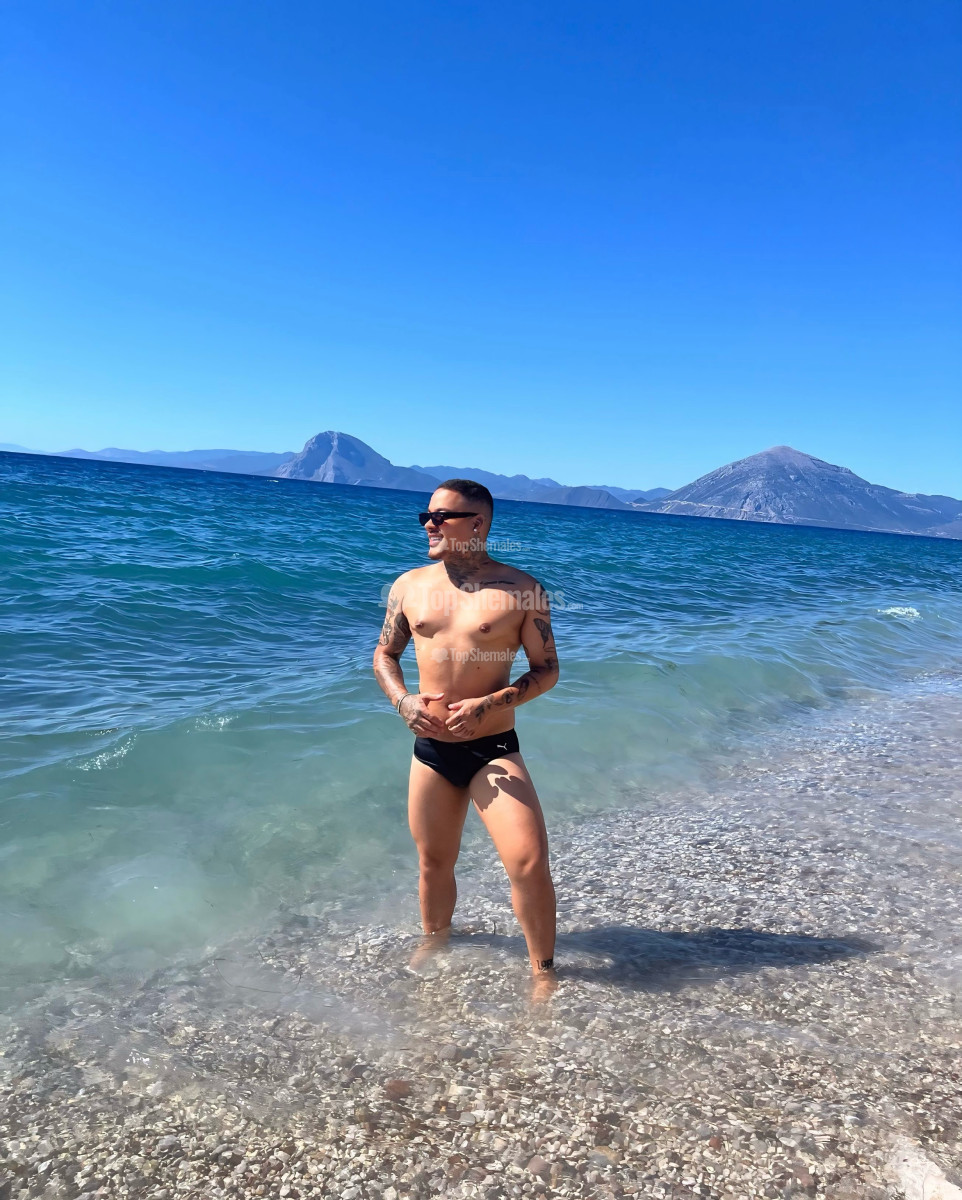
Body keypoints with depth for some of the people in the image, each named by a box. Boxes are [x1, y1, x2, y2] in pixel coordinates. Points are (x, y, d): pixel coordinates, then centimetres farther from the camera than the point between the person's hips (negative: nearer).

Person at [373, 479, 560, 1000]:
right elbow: (385, 654, 15)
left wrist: (491, 703, -17)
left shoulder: (521, 588, -6)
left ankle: (543, 971, 11)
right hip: (430, 749, 4)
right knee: (433, 862, 16)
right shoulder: (409, 585, 4)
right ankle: (434, 939, 44)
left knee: (529, 863, -12)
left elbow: (547, 669, -3)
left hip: (494, 749, -3)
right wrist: (402, 699, -5)